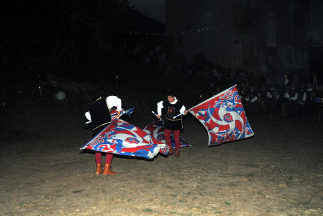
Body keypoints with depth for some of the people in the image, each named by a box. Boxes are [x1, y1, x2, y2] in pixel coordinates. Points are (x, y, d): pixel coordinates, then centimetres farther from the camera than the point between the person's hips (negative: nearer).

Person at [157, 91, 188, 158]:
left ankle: (177, 152, 17)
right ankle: (171, 150, 24)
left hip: (176, 123, -4)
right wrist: (159, 114, 12)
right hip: (168, 122, 4)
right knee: (166, 135, 6)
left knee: (176, 137, 1)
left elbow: (182, 111, -11)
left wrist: (185, 112, -35)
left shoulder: (179, 104, -18)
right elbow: (159, 104, 11)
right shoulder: (165, 102, -7)